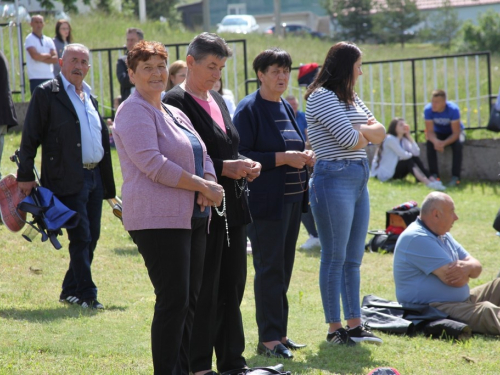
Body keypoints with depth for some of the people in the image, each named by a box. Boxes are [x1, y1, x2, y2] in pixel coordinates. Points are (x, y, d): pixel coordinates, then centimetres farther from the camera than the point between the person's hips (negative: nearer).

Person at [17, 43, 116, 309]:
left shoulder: (89, 96, 17)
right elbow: (30, 137, -6)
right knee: (81, 237, -8)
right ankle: (86, 294, -2)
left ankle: (70, 291, 20)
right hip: (69, 179, -7)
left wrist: (108, 183, 17)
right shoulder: (47, 93, -4)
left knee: (91, 237, 9)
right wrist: (25, 176, -11)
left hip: (95, 176, 7)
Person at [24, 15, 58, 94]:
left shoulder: (48, 40, 13)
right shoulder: (29, 39, -2)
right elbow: (35, 56, -17)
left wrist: (41, 57, -9)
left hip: (49, 77, 5)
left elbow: (55, 59, 3)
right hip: (36, 78, -5)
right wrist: (48, 55, -1)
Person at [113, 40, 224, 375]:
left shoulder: (174, 114, 21)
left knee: (190, 299, 9)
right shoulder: (134, 112, -7)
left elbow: (202, 155, 21)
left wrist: (209, 185, -2)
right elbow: (152, 163, -17)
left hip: (192, 218, 9)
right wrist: (202, 185, -14)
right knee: (173, 300, -11)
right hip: (158, 218, -9)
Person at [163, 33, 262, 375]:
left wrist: (246, 166, 3)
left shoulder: (217, 101, 17)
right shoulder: (177, 102, -10)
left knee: (232, 286, 12)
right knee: (204, 291, -4)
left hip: (232, 206, 8)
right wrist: (225, 168, -21)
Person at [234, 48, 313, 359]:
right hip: (266, 202, -8)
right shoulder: (249, 110, -9)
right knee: (270, 270, -5)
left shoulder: (286, 108, 15)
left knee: (284, 269, 12)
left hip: (291, 199, 8)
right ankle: (269, 339, -1)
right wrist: (282, 158, -20)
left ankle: (279, 333, 19)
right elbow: (241, 157, -16)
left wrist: (304, 156, 4)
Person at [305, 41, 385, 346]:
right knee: (335, 258, -4)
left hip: (359, 180, 9)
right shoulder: (322, 97, -10)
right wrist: (366, 134, 4)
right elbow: (351, 140, -17)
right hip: (334, 180, -9)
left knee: (354, 258, 10)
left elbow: (380, 134, 12)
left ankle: (355, 325, 14)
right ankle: (335, 329, 1)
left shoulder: (351, 99, 19)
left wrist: (361, 131, -7)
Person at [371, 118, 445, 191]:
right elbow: (403, 155, -23)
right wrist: (412, 155, -3)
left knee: (415, 159, -13)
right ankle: (428, 183, -46)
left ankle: (431, 180, -31)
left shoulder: (403, 140, 8)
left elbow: (416, 153, -10)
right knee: (409, 161, -26)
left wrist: (409, 136, -8)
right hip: (384, 173, -8)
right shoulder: (390, 139, -17)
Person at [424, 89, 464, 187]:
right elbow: (429, 131, -20)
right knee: (430, 143, -30)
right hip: (439, 133, 2)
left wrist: (444, 143, -46)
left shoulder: (453, 109, -30)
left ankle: (455, 176, -31)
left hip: (453, 134, -2)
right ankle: (434, 175, -24)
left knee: (458, 143, -34)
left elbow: (456, 133, -29)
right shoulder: (428, 109, -23)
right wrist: (435, 141, -43)